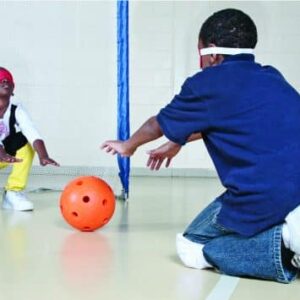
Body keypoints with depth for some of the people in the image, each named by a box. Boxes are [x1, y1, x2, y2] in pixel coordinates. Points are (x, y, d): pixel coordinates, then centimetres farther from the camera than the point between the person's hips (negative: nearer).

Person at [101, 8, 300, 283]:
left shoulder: (205, 84, 5)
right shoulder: (272, 77, 23)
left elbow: (157, 126, 24)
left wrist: (127, 145, 46)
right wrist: (177, 143, 56)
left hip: (264, 192, -6)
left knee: (191, 248, 14)